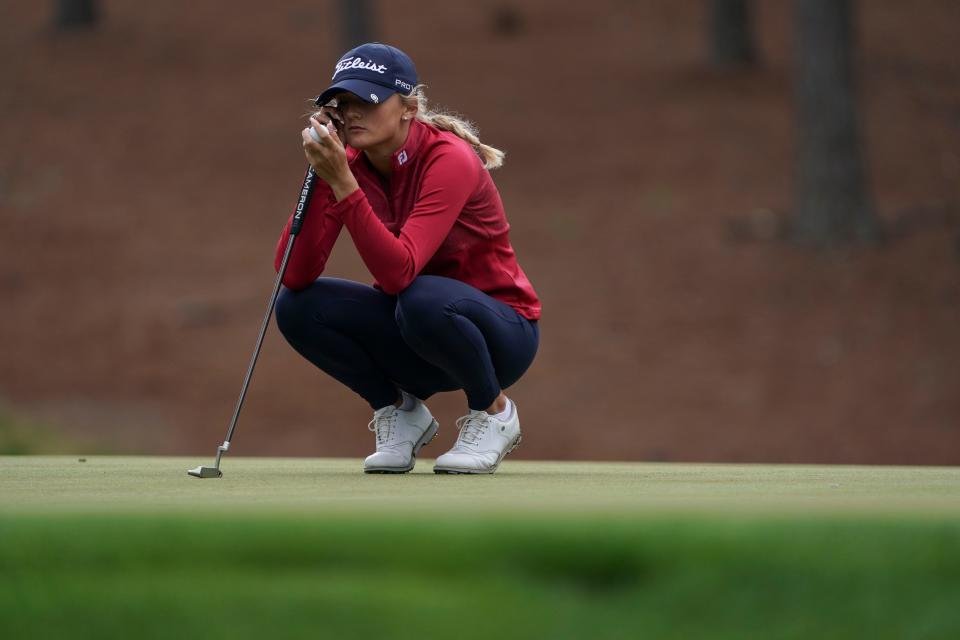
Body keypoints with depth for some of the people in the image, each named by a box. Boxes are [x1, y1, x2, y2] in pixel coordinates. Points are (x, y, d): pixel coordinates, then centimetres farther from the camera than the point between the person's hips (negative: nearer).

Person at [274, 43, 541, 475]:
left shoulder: (449, 160, -24)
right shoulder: (350, 164, -7)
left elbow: (398, 273, -35)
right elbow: (294, 275, -18)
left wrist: (343, 184, -39)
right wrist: (319, 176, -27)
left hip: (500, 335, -5)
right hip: (412, 332, 5)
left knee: (424, 300, -38)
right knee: (297, 307, -17)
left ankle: (494, 412, -9)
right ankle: (400, 412, 4)